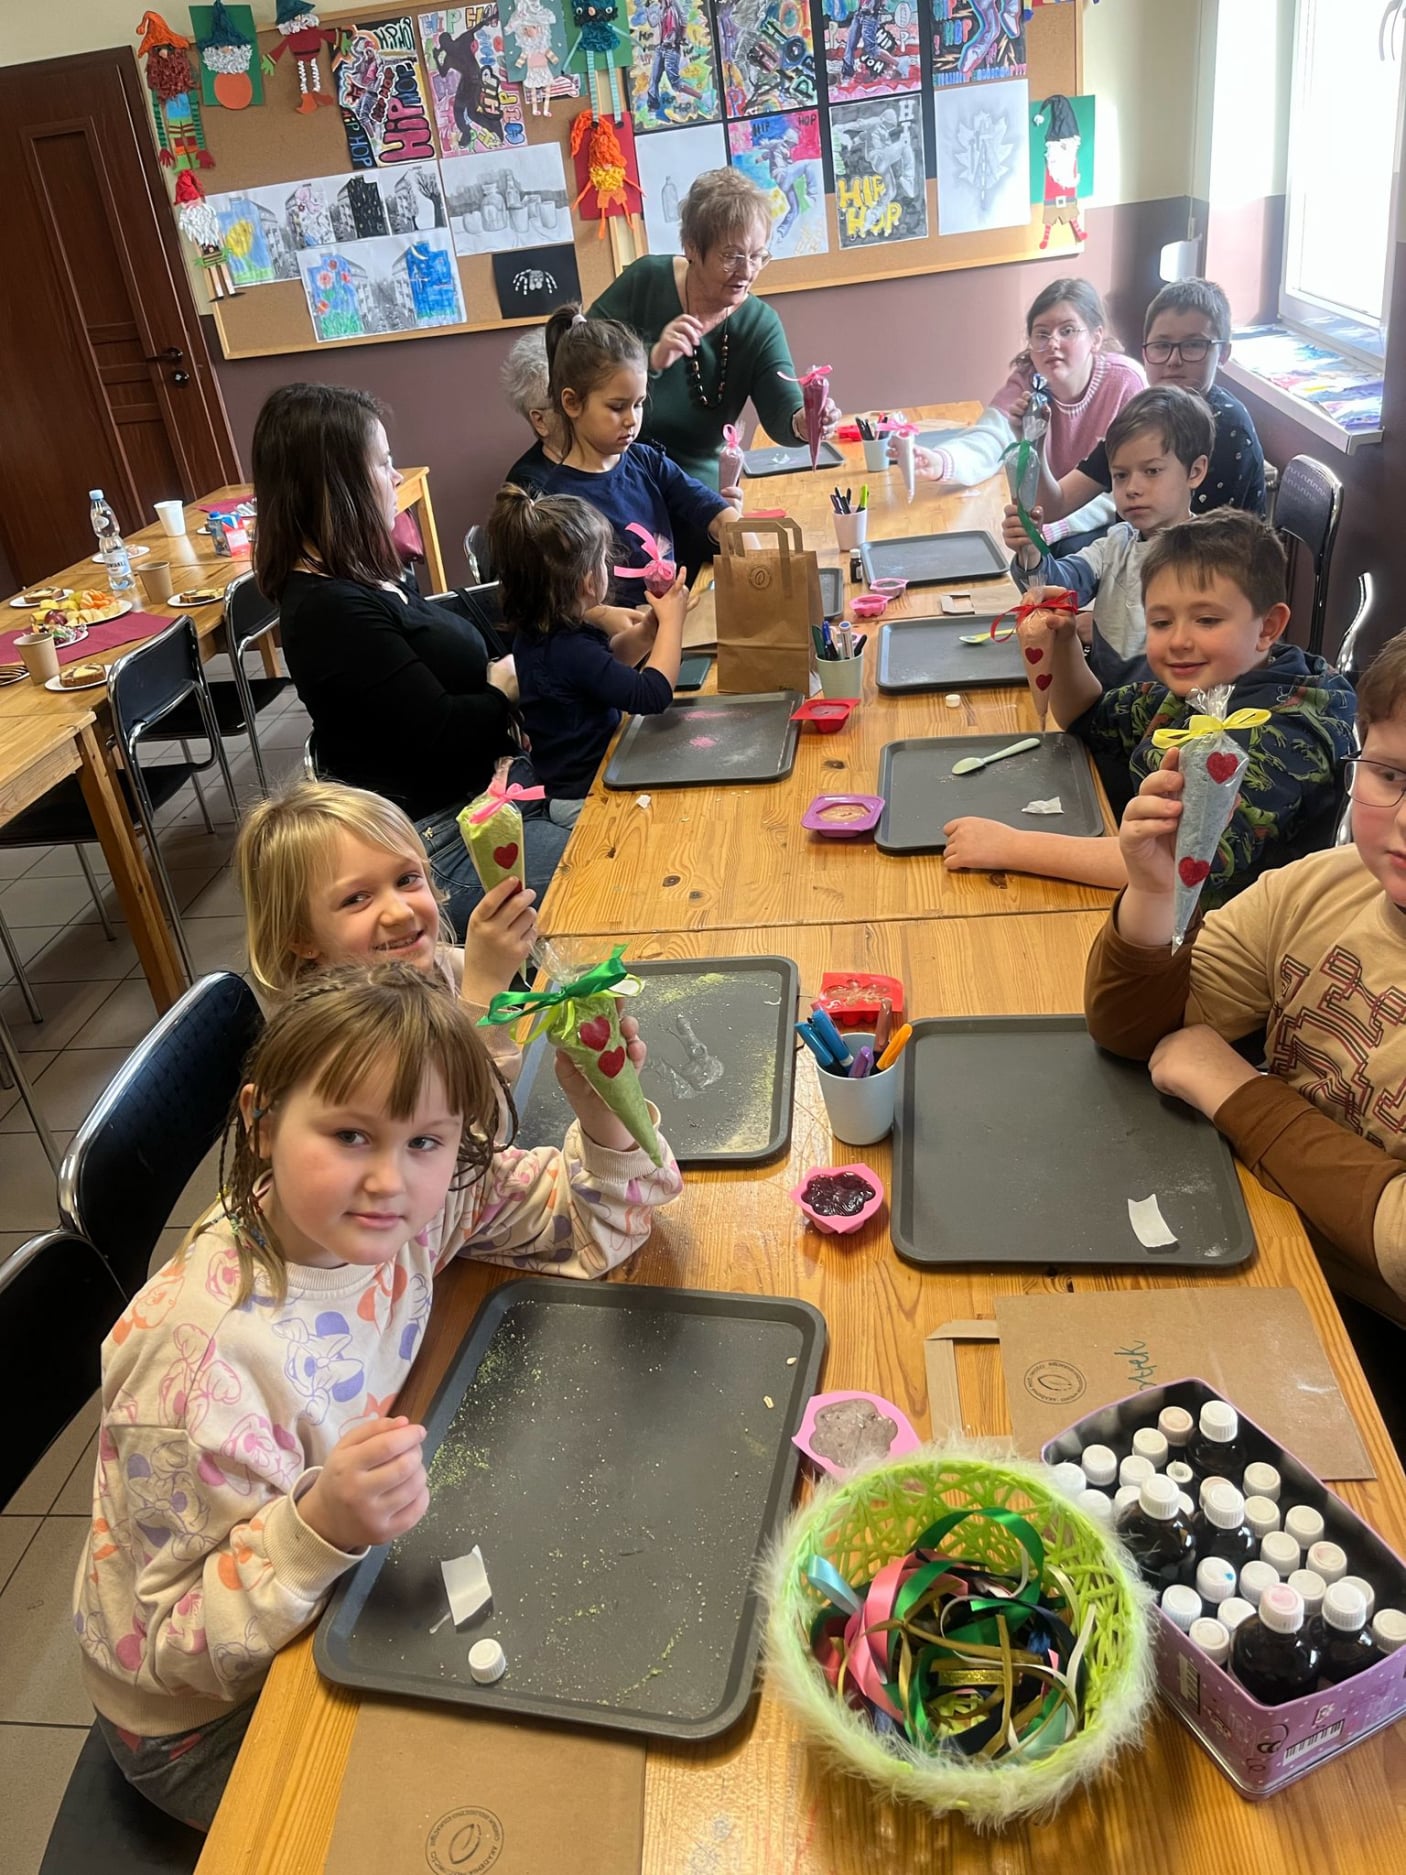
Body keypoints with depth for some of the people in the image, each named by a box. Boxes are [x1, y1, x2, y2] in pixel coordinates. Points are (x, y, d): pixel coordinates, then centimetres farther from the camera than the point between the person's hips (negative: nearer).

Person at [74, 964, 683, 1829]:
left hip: (341, 1579, 6)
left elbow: (598, 1224, -7)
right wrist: (321, 1526, -44)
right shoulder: (203, 1357, -37)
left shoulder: (417, 1200, -20)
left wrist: (604, 1111, -27)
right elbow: (184, 1646, -26)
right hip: (209, 1718, -5)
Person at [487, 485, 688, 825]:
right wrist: (671, 621, -15)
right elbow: (652, 696, -27)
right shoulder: (569, 649, -31)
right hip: (585, 798, -10)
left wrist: (649, 628, 0)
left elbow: (608, 661, 16)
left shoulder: (535, 631, -1)